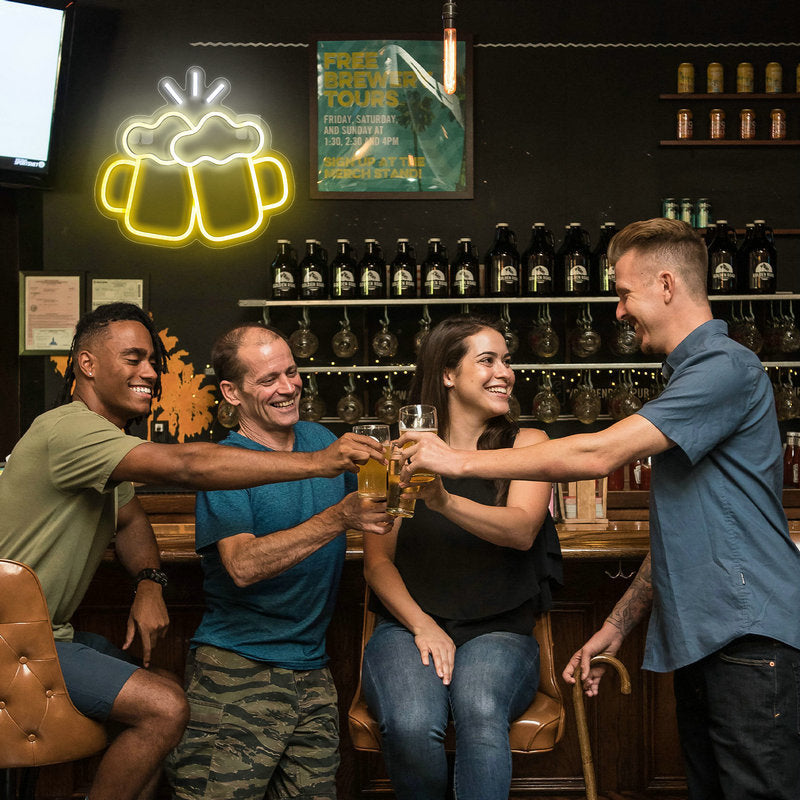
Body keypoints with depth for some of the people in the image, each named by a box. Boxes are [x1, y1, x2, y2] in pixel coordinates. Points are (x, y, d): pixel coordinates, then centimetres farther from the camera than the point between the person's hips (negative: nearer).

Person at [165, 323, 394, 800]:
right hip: (237, 672, -5)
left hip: (312, 669, 5)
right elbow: (243, 565, -22)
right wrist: (339, 518, -31)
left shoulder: (321, 440, 10)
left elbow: (374, 520, 18)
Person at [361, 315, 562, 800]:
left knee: (482, 714, -34)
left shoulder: (527, 444, 6)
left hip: (497, 633, 0)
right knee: (411, 727, -30)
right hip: (408, 627, 0)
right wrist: (422, 625, -13)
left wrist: (444, 502, -29)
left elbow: (522, 530, -12)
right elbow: (378, 561, 4)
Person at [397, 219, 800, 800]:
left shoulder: (726, 367, -12)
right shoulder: (687, 377, 21)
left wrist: (460, 461, -15)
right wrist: (617, 627, 19)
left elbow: (600, 453, -21)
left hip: (751, 639, -9)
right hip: (700, 641, 9)